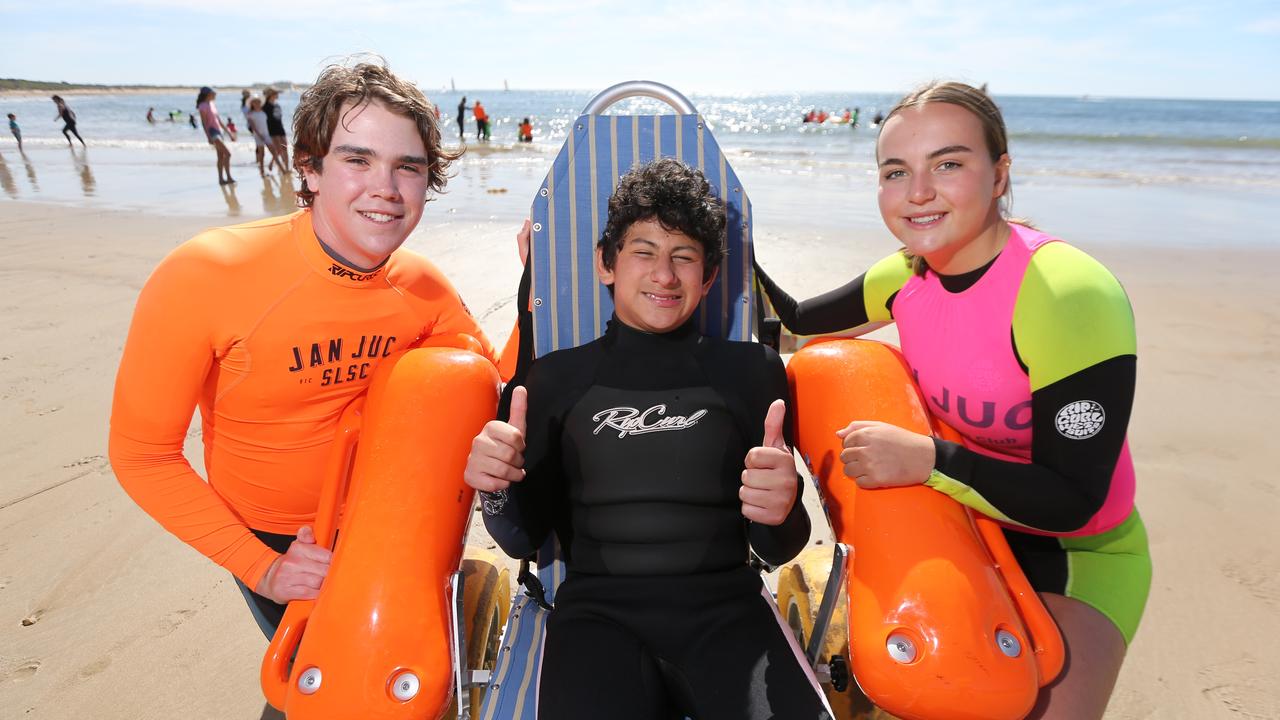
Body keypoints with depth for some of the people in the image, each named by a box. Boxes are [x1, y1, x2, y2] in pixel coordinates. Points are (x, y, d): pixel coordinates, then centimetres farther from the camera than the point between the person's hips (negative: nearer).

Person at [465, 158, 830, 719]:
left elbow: (777, 551, 9)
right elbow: (526, 539, 12)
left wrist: (781, 513, -15)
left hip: (725, 606, 2)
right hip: (598, 607, -1)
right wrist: (498, 492, -10)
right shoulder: (556, 378, 9)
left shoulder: (751, 370, 9)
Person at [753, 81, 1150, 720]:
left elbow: (1071, 501, -26)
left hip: (1077, 555, -5)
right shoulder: (907, 273, -8)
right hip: (968, 529, 6)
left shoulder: (1070, 295, -27)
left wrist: (925, 459, -35)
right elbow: (799, 323, 5)